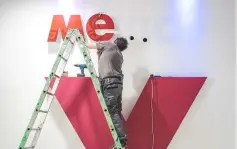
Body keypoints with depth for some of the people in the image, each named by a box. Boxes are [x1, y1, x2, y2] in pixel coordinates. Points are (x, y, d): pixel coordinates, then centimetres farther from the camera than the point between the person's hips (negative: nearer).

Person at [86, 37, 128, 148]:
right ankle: (121, 138, 11)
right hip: (117, 83, 8)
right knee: (116, 112, 9)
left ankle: (122, 139, -11)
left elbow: (90, 45, 16)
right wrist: (100, 54, 34)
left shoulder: (110, 45, 8)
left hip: (110, 82, -8)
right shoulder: (119, 55, 26)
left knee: (112, 112, -9)